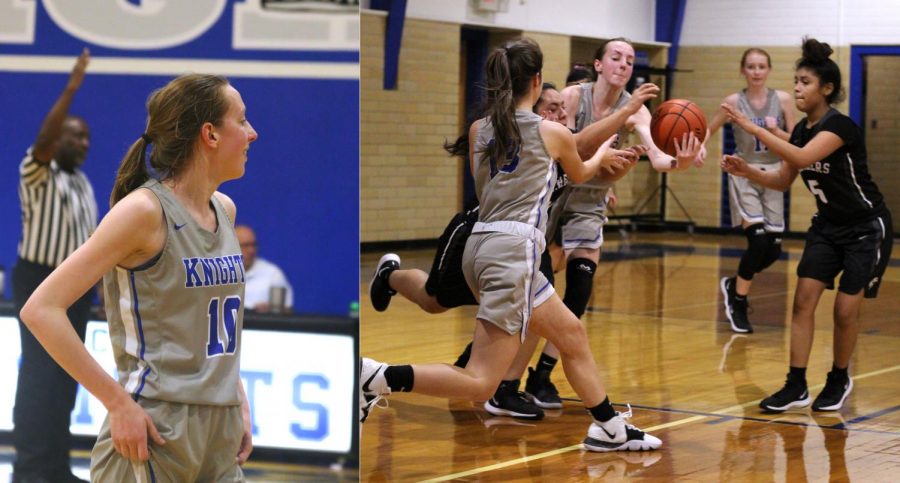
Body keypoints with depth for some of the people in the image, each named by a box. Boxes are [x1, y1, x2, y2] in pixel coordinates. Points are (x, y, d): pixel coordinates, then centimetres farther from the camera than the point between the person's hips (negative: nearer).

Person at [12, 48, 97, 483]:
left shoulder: (81, 182, 14)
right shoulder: (38, 173, -10)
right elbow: (43, 137, -31)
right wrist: (72, 87, -35)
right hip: (41, 281, -8)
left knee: (65, 378, 10)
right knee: (39, 375, -8)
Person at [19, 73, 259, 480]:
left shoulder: (225, 210, 11)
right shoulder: (145, 210, -12)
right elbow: (41, 309, -17)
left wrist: (238, 399, 13)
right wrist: (118, 402, -18)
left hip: (220, 437, 8)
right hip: (153, 432, -8)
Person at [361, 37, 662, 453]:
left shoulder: (478, 130, 12)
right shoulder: (552, 133, 1)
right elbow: (579, 174, 23)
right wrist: (602, 157, 47)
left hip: (482, 243, 8)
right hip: (514, 249, -8)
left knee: (571, 333, 22)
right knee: (479, 384, -12)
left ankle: (610, 429, 30)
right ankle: (378, 378, -25)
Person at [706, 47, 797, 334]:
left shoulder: (782, 100, 1)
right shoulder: (734, 101, -3)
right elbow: (709, 129, 6)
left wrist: (776, 132, -16)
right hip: (744, 175, -3)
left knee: (773, 248, 0)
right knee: (758, 240, -18)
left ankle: (734, 285, 27)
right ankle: (737, 305, 0)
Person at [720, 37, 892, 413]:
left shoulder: (840, 126, -24)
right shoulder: (801, 129, 1)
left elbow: (802, 158, -41)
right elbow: (782, 181, 7)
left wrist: (752, 127, -42)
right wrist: (747, 171, -12)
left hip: (866, 230, -7)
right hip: (828, 227, 7)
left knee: (845, 310, -5)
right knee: (803, 300, -5)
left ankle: (839, 380, 18)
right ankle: (796, 386, -2)